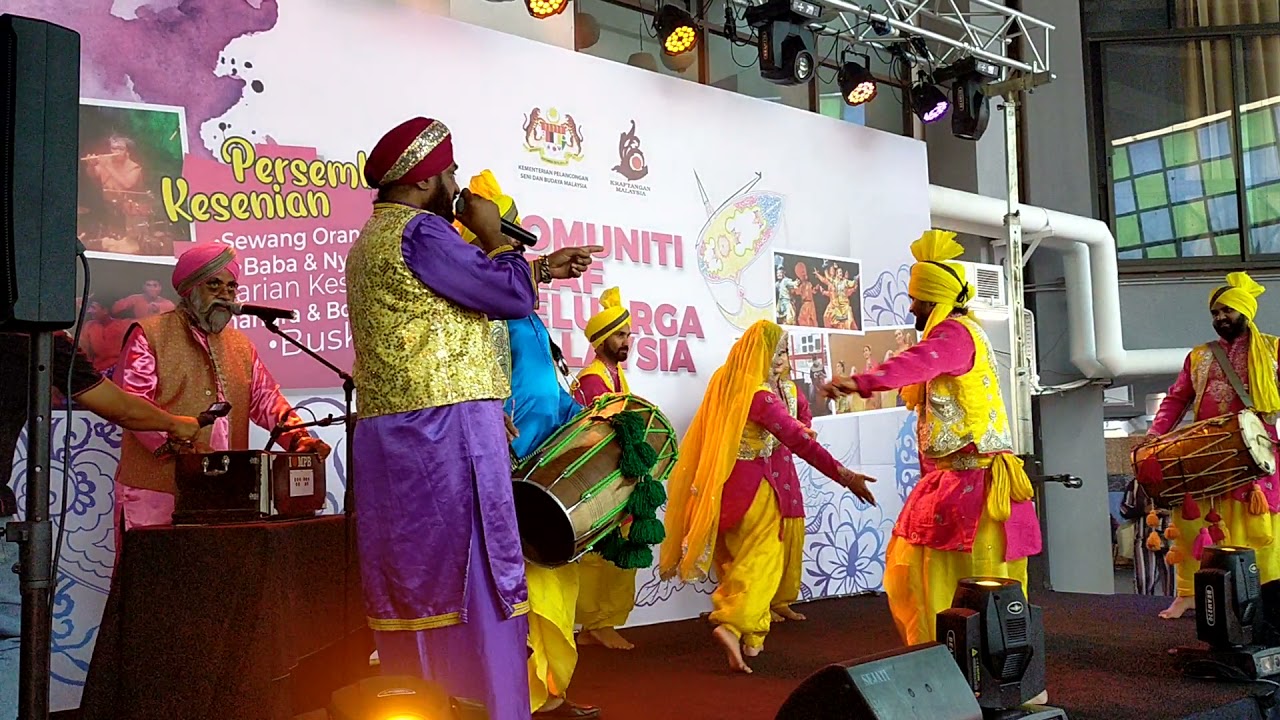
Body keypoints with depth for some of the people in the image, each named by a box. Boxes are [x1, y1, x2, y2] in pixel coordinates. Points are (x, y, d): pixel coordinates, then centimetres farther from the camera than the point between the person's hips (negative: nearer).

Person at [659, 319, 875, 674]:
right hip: (754, 486, -8)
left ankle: (749, 636, 21)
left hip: (723, 486, 8)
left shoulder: (724, 383, 4)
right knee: (761, 561, -2)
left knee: (735, 562, 14)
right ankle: (734, 625, -19)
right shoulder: (761, 396, -19)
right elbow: (799, 442, -24)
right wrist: (844, 476, -25)